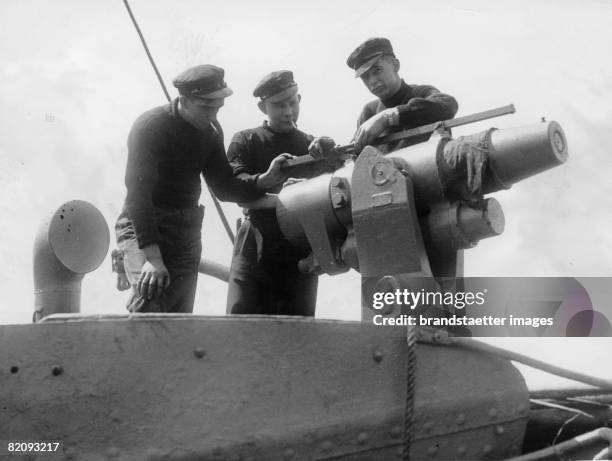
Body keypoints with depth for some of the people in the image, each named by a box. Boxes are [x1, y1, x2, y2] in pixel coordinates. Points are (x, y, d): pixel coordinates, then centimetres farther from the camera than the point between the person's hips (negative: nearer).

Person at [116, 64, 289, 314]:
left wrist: (266, 179, -9)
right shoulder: (151, 126, -15)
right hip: (143, 228, -6)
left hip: (187, 235, 6)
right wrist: (152, 257, -29)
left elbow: (224, 187, 9)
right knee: (151, 304, -27)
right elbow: (138, 193, -22)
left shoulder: (210, 130, 7)